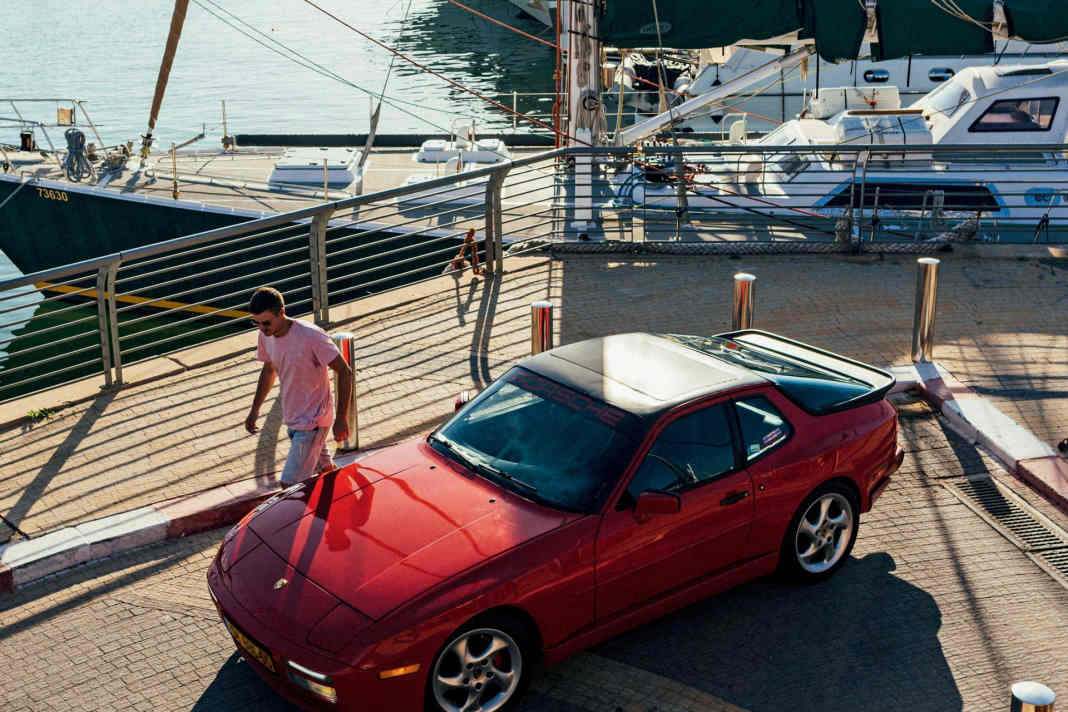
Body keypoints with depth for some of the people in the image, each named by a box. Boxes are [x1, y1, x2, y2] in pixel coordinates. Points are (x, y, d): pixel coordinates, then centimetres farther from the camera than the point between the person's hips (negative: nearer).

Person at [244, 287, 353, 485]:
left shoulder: (311, 336, -24)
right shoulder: (266, 337, -3)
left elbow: (344, 372, -20)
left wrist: (341, 419, -22)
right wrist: (255, 409, 19)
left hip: (313, 420, -7)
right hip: (292, 419, 7)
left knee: (289, 484, -12)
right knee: (325, 469, 22)